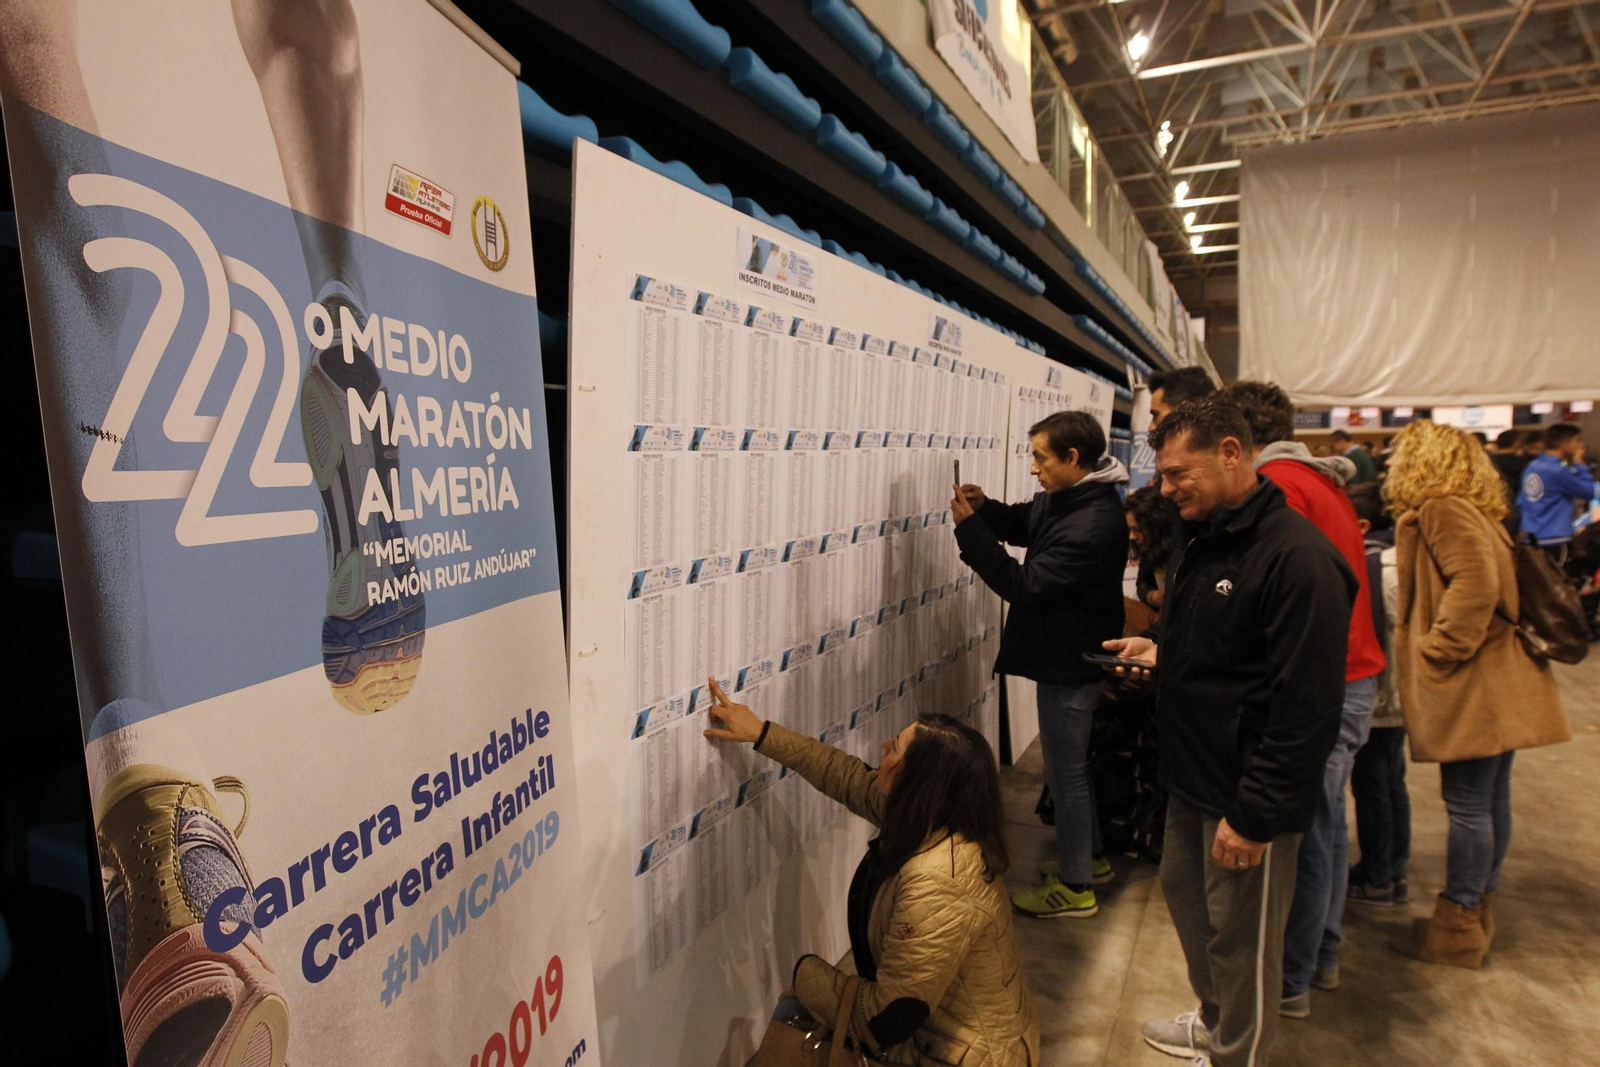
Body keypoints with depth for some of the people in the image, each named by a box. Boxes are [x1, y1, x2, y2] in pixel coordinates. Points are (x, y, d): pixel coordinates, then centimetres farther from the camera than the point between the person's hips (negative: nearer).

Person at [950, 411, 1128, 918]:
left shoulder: (1092, 524, -29)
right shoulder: (1067, 498, 2)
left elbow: (1026, 586, -27)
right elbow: (1023, 523, 18)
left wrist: (970, 529, -23)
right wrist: (984, 508, -3)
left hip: (1069, 666, -10)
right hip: (1066, 658, 10)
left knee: (1065, 772, 5)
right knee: (1070, 765, 23)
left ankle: (1075, 887, 21)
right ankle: (1090, 857, 41)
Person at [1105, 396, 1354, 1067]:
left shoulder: (1297, 558, -23)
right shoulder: (1207, 542, 9)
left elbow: (1305, 705, -25)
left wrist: (1254, 816, -21)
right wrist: (1160, 648, 6)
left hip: (1250, 795, -9)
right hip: (1192, 777, 10)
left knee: (1240, 939, 7)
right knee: (1183, 893, 23)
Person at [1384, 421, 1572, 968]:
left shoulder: (1442, 510, -13)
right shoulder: (1473, 514, 17)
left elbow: (1475, 582, -25)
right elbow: (1487, 582, 20)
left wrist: (1439, 648, -18)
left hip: (1474, 687, -10)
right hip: (1492, 685, 10)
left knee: (1468, 805, -1)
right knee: (1490, 800, 15)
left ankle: (1457, 928, 9)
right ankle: (1477, 914, 26)